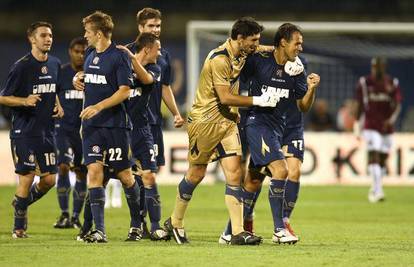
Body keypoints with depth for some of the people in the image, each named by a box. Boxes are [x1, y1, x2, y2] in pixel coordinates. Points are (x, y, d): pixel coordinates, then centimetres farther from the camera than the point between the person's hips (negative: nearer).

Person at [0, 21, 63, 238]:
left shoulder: (55, 64, 9)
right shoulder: (22, 66, -11)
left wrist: (58, 105, 9)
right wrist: (25, 101, -24)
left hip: (46, 131, 6)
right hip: (24, 132, -6)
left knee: (49, 179, 3)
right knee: (26, 178, -7)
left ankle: (22, 202, 31)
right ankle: (19, 227, 8)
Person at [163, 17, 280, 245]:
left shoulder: (240, 54, 4)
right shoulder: (219, 59, -22)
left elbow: (254, 51, 31)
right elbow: (225, 97, -23)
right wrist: (258, 101, -19)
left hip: (227, 121, 7)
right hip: (205, 121, -7)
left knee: (234, 174, -6)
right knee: (196, 174, 5)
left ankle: (238, 232, -10)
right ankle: (175, 222, 25)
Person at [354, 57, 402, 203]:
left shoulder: (392, 84, 1)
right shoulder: (364, 83, -1)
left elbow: (397, 105, -5)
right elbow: (359, 105, 5)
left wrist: (392, 119, -23)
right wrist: (357, 125, 4)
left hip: (387, 126, 3)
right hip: (371, 127, -3)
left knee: (383, 158, 10)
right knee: (373, 156, -17)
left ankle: (374, 189, 26)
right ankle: (378, 191, -24)